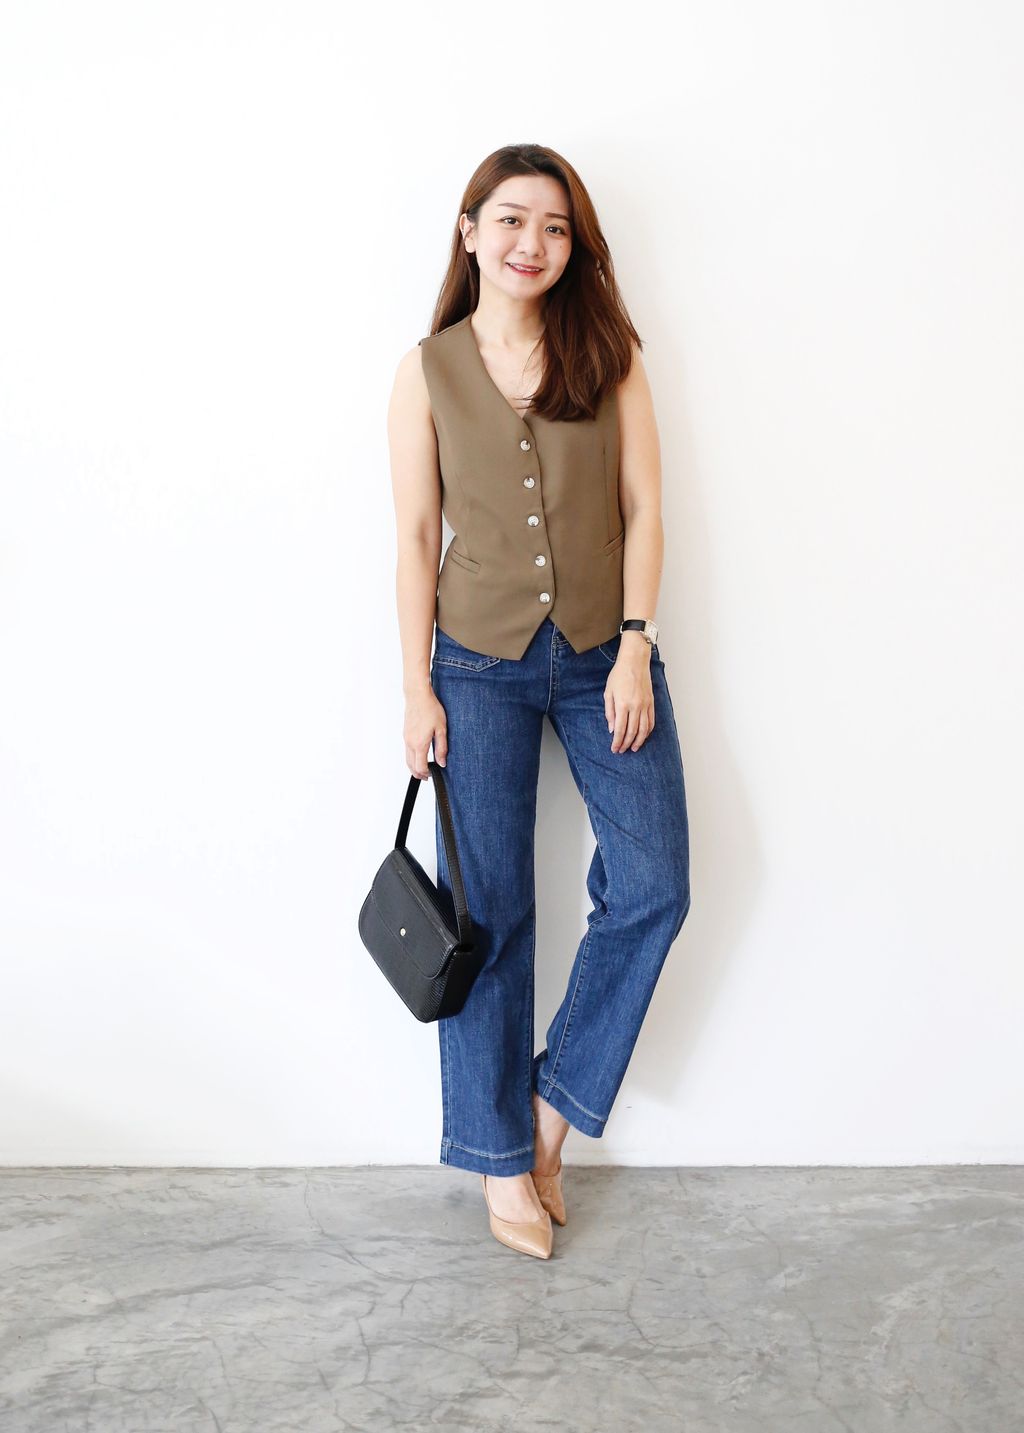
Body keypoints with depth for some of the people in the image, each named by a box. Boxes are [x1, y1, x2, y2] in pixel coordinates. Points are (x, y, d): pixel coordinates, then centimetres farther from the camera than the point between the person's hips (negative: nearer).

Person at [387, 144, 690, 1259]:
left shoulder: (607, 352, 3)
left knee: (653, 885, -4)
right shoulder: (427, 372, 1)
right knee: (488, 911, 3)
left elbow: (642, 506, 0)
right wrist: (418, 687, -3)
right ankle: (502, 1156, 19)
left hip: (605, 653, 2)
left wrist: (634, 649, -8)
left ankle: (558, 1097, 19)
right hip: (481, 664, -1)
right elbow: (416, 538, 0)